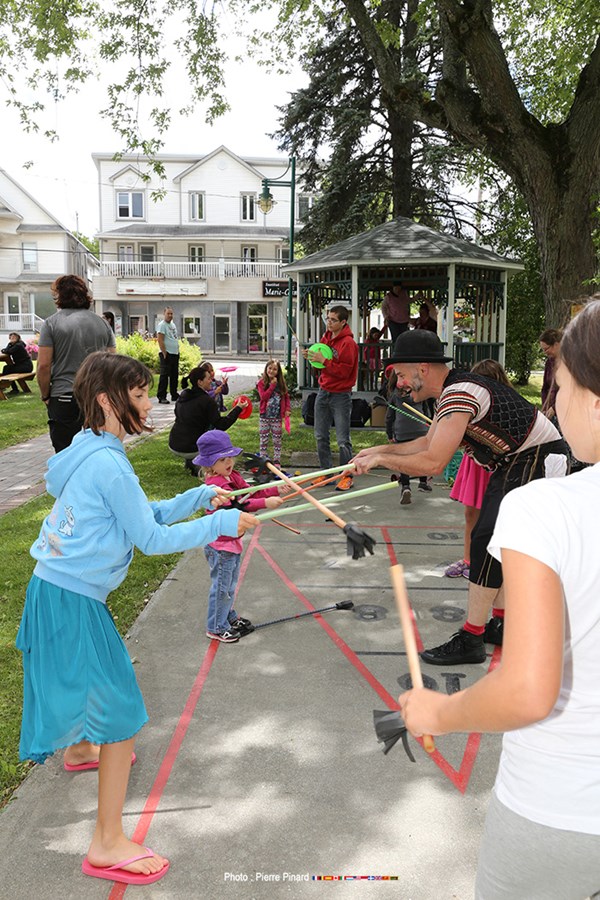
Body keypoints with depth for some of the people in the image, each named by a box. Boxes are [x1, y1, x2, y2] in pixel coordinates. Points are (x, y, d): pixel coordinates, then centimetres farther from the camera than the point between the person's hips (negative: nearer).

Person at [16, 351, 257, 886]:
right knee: (121, 712, -1)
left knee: (101, 677, 33)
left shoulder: (94, 452, 9)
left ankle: (81, 749, 62)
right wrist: (223, 523, -13)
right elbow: (152, 538, -18)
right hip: (71, 602, -10)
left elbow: (144, 516, 13)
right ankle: (108, 846, 10)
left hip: (59, 591, 10)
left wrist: (202, 496, 6)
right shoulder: (108, 463, -21)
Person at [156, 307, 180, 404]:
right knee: (164, 375, -8)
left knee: (174, 375, 13)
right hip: (167, 354, -8)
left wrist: (177, 350, 15)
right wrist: (164, 353, -19)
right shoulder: (162, 325, -9)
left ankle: (174, 395, 22)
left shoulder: (173, 324, 17)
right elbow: (160, 340, -16)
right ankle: (161, 397, -7)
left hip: (175, 353, 8)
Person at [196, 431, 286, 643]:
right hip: (220, 545, -9)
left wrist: (276, 490, -9)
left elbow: (250, 493, 3)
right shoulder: (215, 485, -24)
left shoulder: (232, 477, 7)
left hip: (232, 539, 9)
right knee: (221, 586, 3)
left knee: (230, 583, 23)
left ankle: (229, 617, 41)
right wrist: (265, 503, -44)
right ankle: (216, 628, 18)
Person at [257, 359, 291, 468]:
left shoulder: (281, 383, 3)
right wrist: (272, 385, -18)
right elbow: (263, 396, -17)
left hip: (277, 417, 2)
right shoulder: (261, 383, -4)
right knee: (263, 440, 6)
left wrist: (287, 410, -1)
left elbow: (286, 397, 10)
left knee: (277, 440, 7)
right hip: (264, 416, -2)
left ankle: (277, 461, 15)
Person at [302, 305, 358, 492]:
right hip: (323, 391, 8)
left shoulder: (348, 343, -14)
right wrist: (311, 356, -1)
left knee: (343, 440, -4)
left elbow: (344, 371, -19)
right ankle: (325, 472, 23)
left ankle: (346, 476, 7)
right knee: (321, 436, 12)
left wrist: (324, 360, -23)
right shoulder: (326, 338, 9)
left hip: (341, 396, -8)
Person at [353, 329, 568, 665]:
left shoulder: (461, 393, -24)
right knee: (495, 542, 14)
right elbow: (428, 442, 20)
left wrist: (381, 459, -18)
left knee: (487, 541, -12)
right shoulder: (452, 391, 8)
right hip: (516, 463, 10)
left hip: (539, 462, -10)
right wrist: (381, 450, 13)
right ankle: (502, 623, 27)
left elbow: (433, 463, -30)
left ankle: (471, 639, -6)